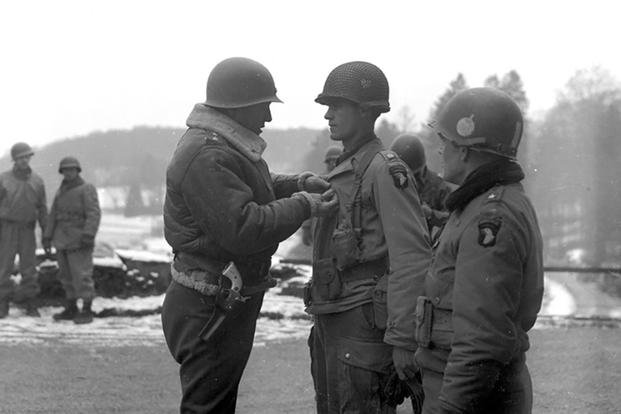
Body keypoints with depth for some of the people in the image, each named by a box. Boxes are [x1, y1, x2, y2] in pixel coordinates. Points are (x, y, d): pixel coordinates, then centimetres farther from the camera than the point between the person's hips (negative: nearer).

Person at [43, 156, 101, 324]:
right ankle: (71, 309, 18)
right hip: (62, 240, 7)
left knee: (82, 276, -9)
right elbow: (53, 216, 17)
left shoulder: (87, 189, -5)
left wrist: (89, 234, -26)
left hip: (79, 241, -7)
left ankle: (87, 312, -6)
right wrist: (47, 237, 11)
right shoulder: (61, 191, 16)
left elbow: (94, 213, -16)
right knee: (67, 276, 10)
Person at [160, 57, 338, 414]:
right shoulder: (207, 157, -23)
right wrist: (304, 206, -20)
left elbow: (253, 189, 26)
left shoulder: (223, 146, 13)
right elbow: (242, 229, -30)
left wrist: (298, 184, 8)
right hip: (209, 309, -11)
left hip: (229, 303, 11)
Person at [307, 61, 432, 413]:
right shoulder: (343, 170, 17)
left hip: (364, 324, -9)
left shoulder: (385, 170, -13)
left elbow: (411, 258, -19)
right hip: (329, 324, 9)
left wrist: (403, 339, -23)